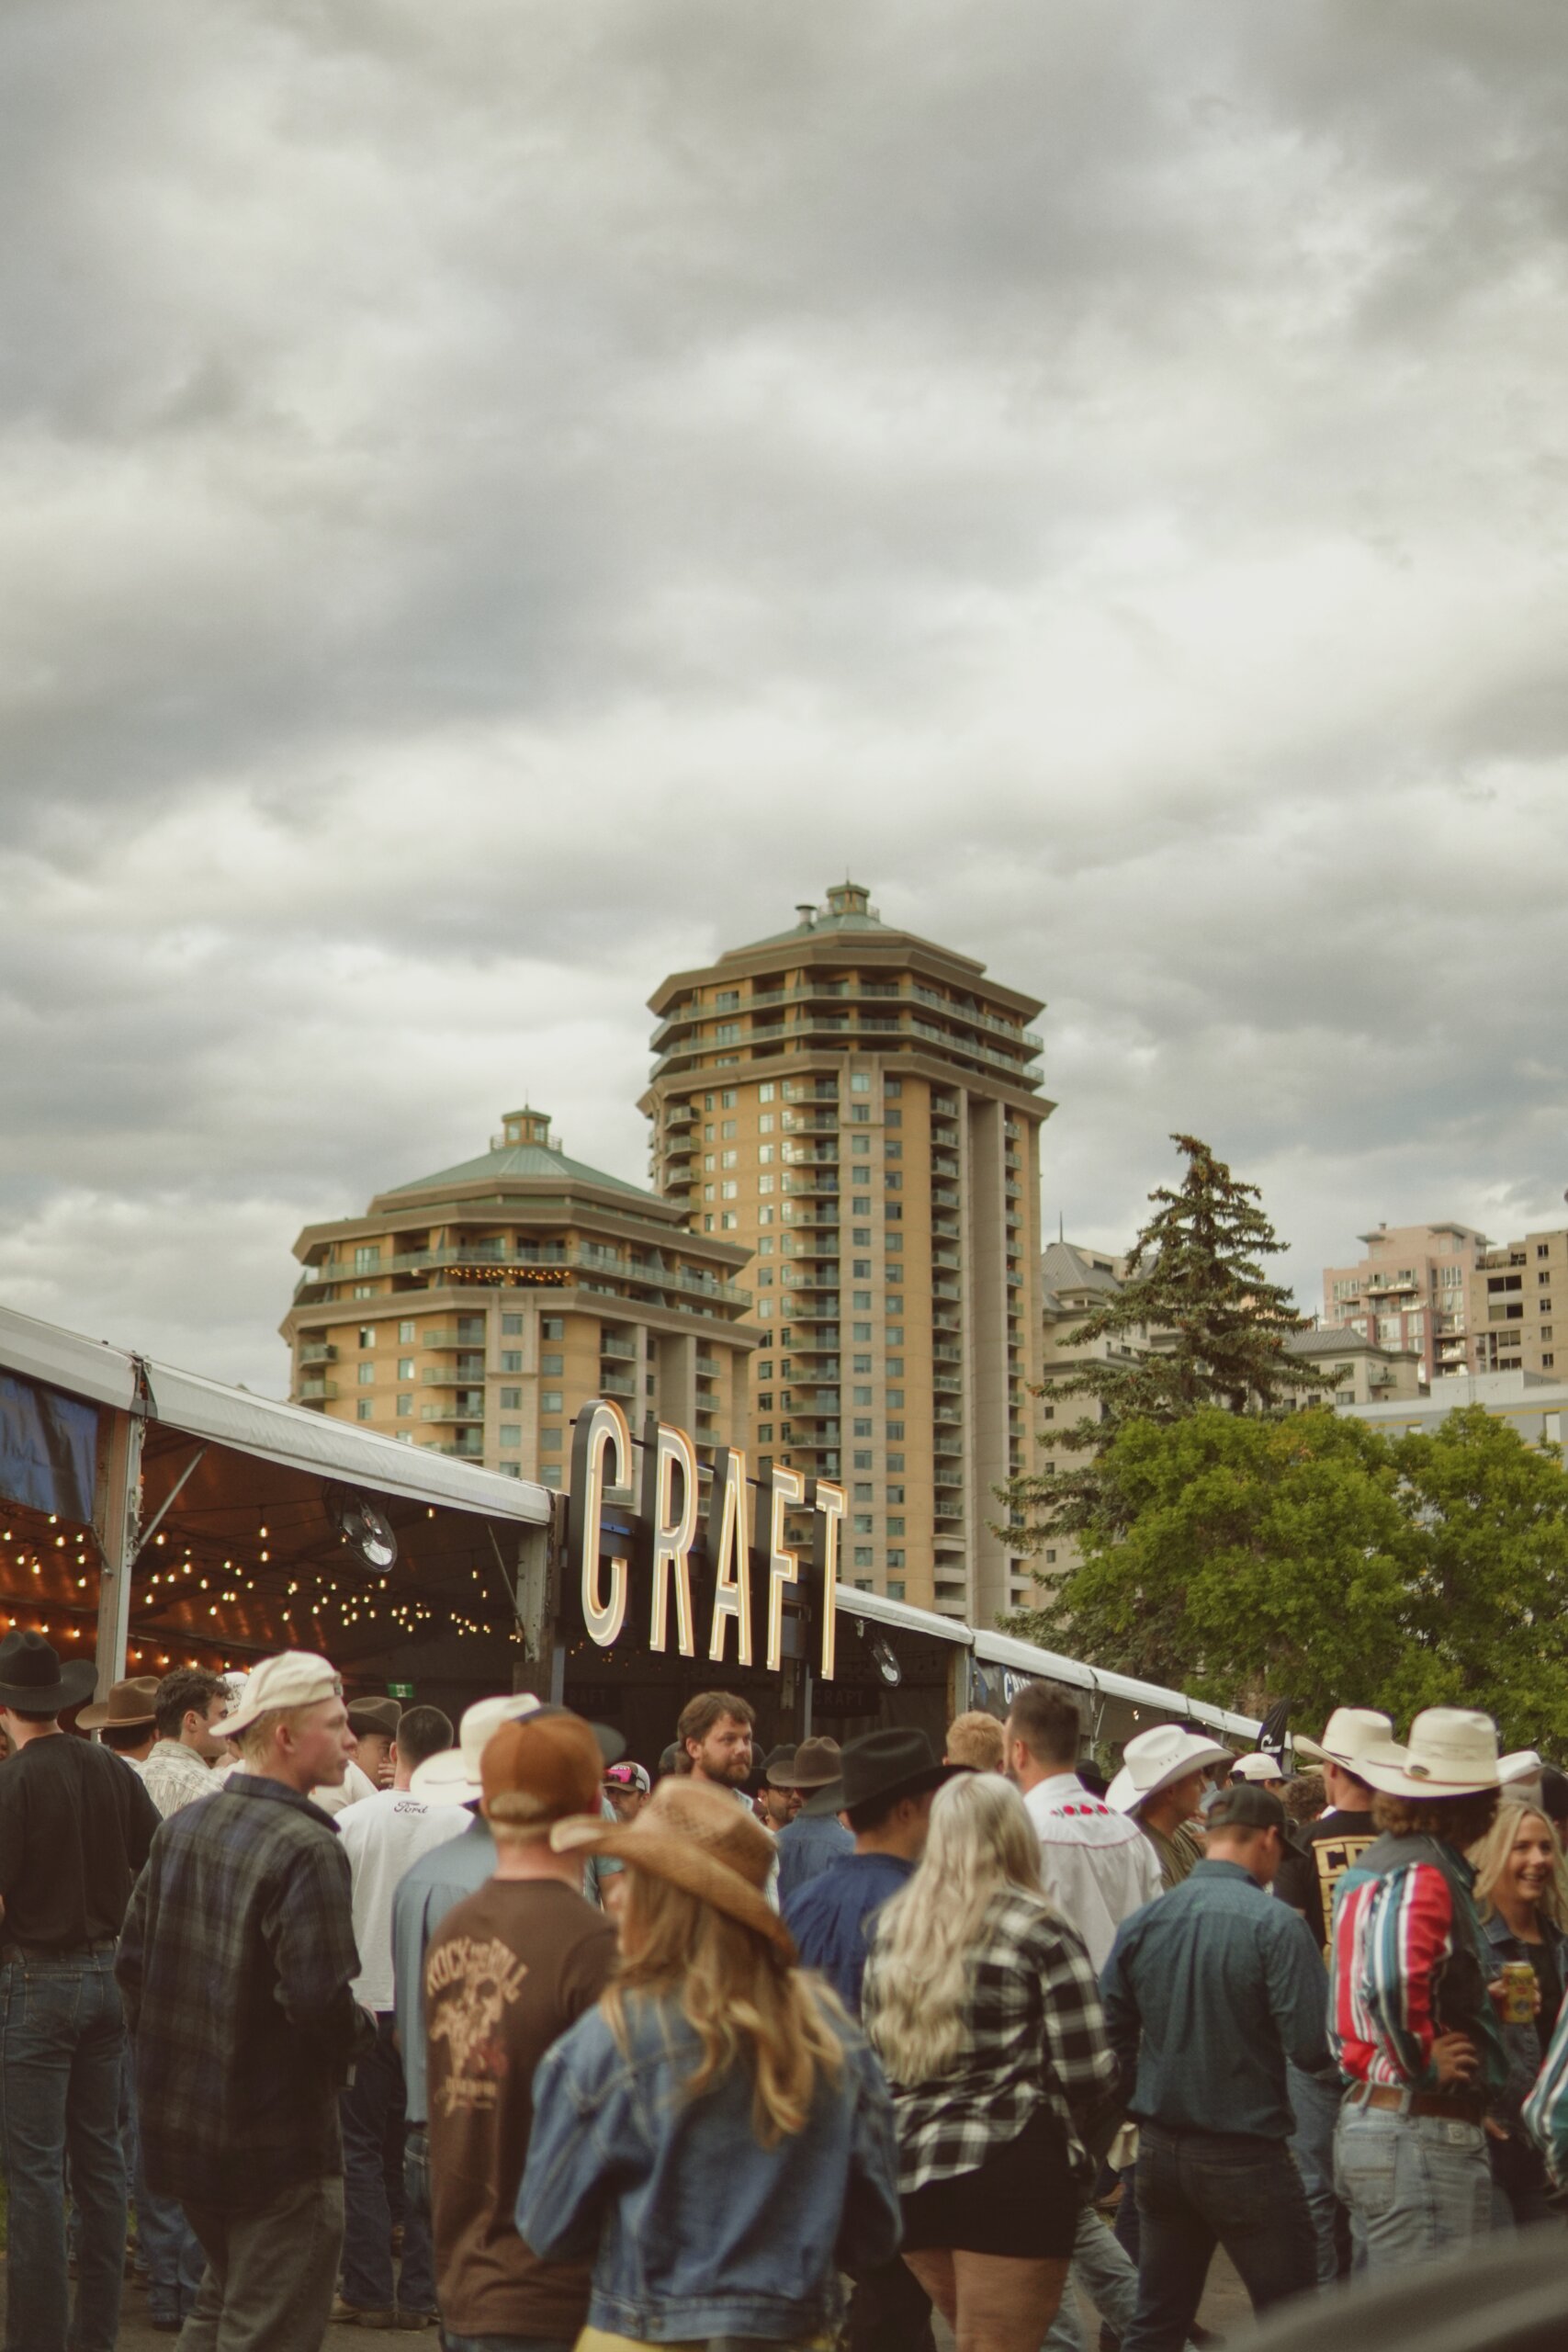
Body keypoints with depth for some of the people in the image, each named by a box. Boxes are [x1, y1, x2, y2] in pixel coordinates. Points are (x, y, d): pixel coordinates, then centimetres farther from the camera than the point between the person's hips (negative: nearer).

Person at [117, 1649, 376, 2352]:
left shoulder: (182, 1826, 3)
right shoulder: (308, 1850, -21)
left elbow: (133, 1958, 9)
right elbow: (320, 2002, -26)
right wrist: (364, 2032, -6)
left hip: (180, 2126, 8)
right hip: (276, 2146, -8)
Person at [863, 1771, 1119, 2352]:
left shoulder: (890, 1927, 9)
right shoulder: (1039, 1931, -7)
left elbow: (873, 2049, 13)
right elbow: (1086, 2072, -10)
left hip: (910, 2172, 6)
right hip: (1012, 2172, -6)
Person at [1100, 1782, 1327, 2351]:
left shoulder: (1143, 1922, 0)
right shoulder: (1274, 1925, -15)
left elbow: (1111, 2032, 4)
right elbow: (1312, 2048, -19)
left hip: (1159, 2150, 5)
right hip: (1246, 2155, -5)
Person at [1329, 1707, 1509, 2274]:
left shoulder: (1375, 1861, 15)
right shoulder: (1424, 1875, -16)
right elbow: (1390, 1980, -34)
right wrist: (1422, 2064, -19)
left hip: (1364, 2116, 10)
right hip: (1425, 2133, -10)